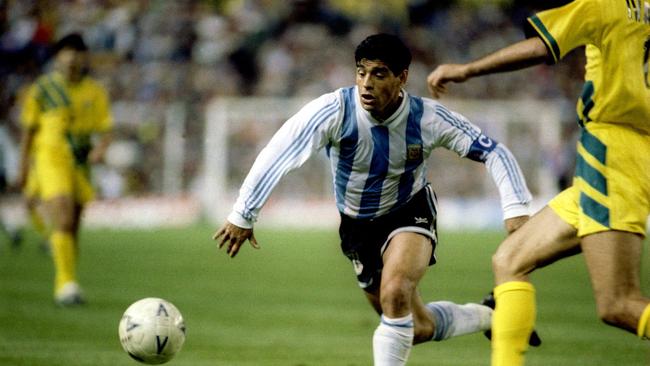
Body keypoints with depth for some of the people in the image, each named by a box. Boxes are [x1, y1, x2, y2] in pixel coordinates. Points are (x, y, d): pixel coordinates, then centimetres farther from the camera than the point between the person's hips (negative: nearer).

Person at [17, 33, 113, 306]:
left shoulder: (95, 93, 7)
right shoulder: (42, 89, 1)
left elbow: (105, 129, 6)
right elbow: (29, 131, 9)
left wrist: (101, 148, -16)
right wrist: (23, 167, 10)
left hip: (80, 165, 4)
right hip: (50, 159, -4)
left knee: (72, 229, 7)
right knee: (63, 222, -19)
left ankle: (64, 287, 19)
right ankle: (67, 283, -20)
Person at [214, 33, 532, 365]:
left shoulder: (428, 119, -24)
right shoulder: (334, 111, -29)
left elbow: (493, 151, -16)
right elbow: (276, 155, -29)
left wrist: (516, 209, -27)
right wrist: (243, 216, -30)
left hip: (410, 212, -2)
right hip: (357, 225, 2)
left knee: (395, 293, -32)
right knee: (419, 329, 9)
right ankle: (489, 317, 38)